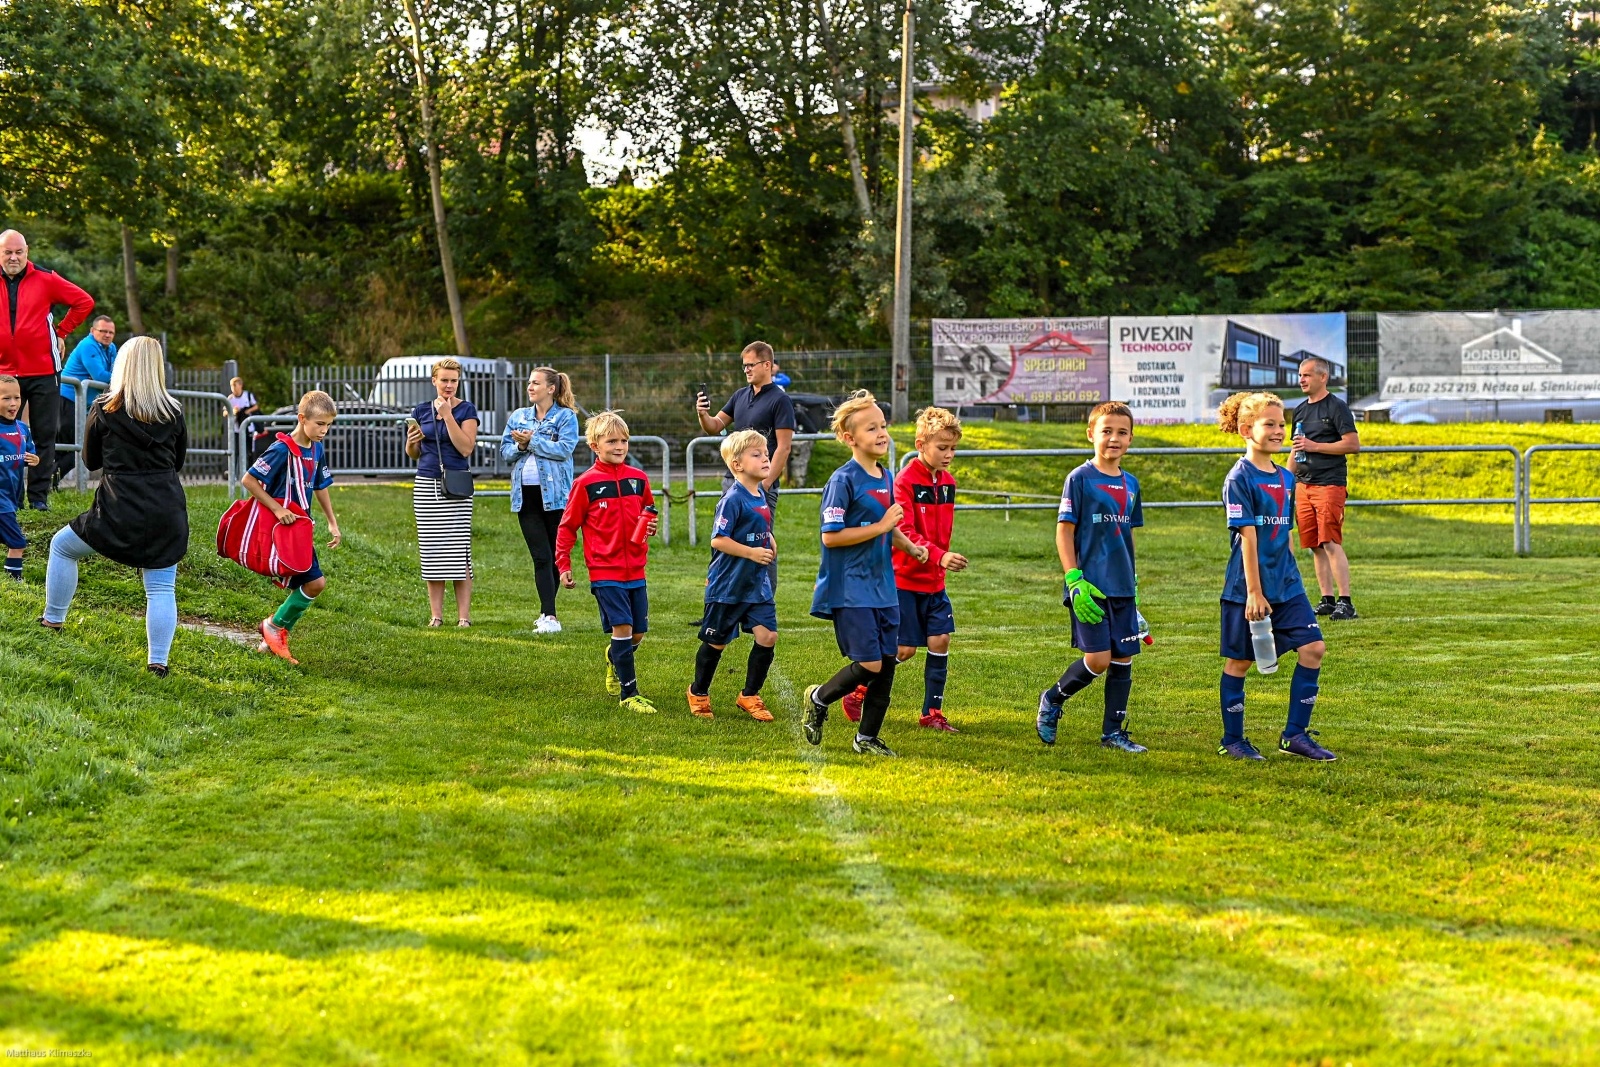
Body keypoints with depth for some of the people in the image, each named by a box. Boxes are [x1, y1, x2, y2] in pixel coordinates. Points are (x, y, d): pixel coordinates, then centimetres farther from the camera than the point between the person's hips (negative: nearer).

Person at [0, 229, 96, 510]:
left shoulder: (45, 279, 0)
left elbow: (84, 302, 5)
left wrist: (62, 331, 2)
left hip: (43, 372, -1)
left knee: (44, 435, 1)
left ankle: (39, 495, 6)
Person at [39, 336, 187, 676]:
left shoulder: (104, 409, -3)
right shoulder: (174, 412, 2)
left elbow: (90, 461, 9)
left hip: (119, 509, -2)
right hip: (167, 512, 2)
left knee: (62, 546, 22)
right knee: (161, 589, 4)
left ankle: (53, 620, 26)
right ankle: (158, 661, -4)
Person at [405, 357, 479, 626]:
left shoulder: (466, 410, 0)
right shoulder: (421, 411, 10)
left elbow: (466, 448, -12)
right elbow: (413, 453, 17)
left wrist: (448, 415, -13)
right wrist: (411, 441, -5)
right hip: (426, 485, 4)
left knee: (459, 550, -7)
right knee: (431, 552, 3)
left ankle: (464, 614, -4)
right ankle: (436, 614, 8)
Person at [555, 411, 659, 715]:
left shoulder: (639, 479, 6)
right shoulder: (586, 483, -5)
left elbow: (648, 514, 22)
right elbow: (568, 526, 1)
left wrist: (651, 528, -1)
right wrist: (563, 564, -3)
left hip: (635, 569, 5)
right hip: (604, 570, -5)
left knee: (638, 633, 8)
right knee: (622, 628, -10)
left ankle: (614, 660, 42)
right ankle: (629, 694, -4)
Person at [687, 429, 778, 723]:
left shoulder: (761, 496, 7)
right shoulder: (733, 499, -19)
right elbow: (718, 540, -20)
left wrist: (768, 541, 4)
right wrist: (751, 552, -23)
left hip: (757, 582, 7)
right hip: (728, 585, -7)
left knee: (767, 636, -3)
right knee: (716, 642, 7)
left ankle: (749, 696, 12)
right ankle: (698, 693, 28)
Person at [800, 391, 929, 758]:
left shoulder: (885, 478, 11)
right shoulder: (843, 480, -14)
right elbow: (831, 536, -19)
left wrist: (911, 547, 8)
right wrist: (881, 526, -18)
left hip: (883, 586, 8)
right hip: (850, 588, -8)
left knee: (887, 663, 6)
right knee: (869, 665, -10)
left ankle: (867, 738, 19)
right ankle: (818, 699, 16)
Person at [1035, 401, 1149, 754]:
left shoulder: (1131, 484, 12)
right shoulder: (1080, 479, -6)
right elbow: (1064, 531, -8)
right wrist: (1075, 581, -15)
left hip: (1122, 588, 6)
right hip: (1090, 586, -6)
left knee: (1123, 658, 5)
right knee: (1098, 659, -11)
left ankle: (1113, 731, 15)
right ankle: (1052, 701, 13)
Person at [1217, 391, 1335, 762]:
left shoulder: (1286, 478, 10)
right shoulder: (1240, 478, -12)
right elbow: (1247, 537, -16)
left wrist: (1290, 579, 16)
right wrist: (1254, 591, -18)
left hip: (1286, 584, 7)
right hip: (1247, 588, -7)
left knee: (1313, 647, -3)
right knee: (1239, 661, 4)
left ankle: (1295, 734, 6)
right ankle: (1232, 740, 16)